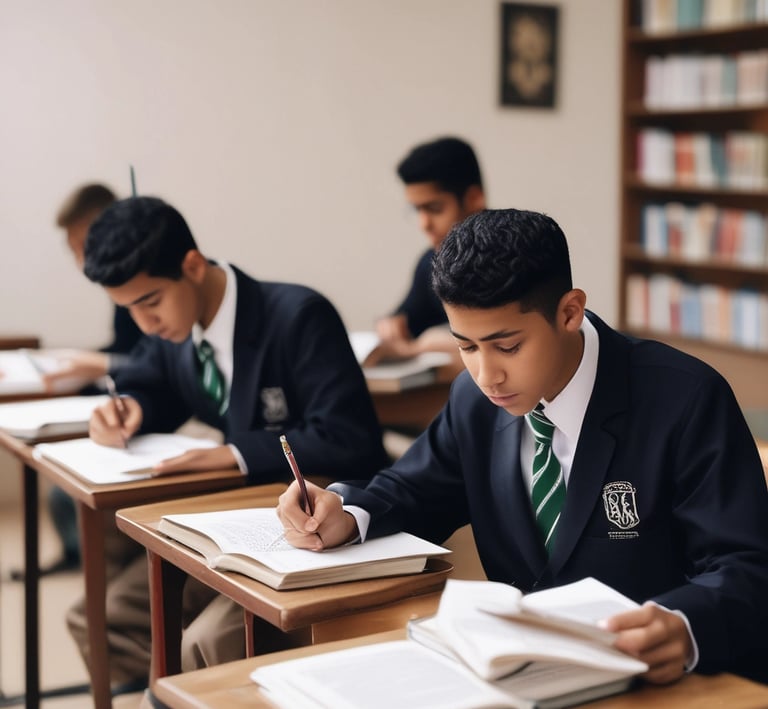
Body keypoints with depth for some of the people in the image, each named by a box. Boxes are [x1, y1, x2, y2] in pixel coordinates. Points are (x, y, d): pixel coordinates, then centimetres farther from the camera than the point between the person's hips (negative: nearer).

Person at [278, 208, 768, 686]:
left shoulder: (685, 402, -16)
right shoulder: (477, 398, 0)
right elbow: (413, 492, 13)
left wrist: (684, 628, -41)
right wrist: (346, 514, -10)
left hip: (653, 681, -2)